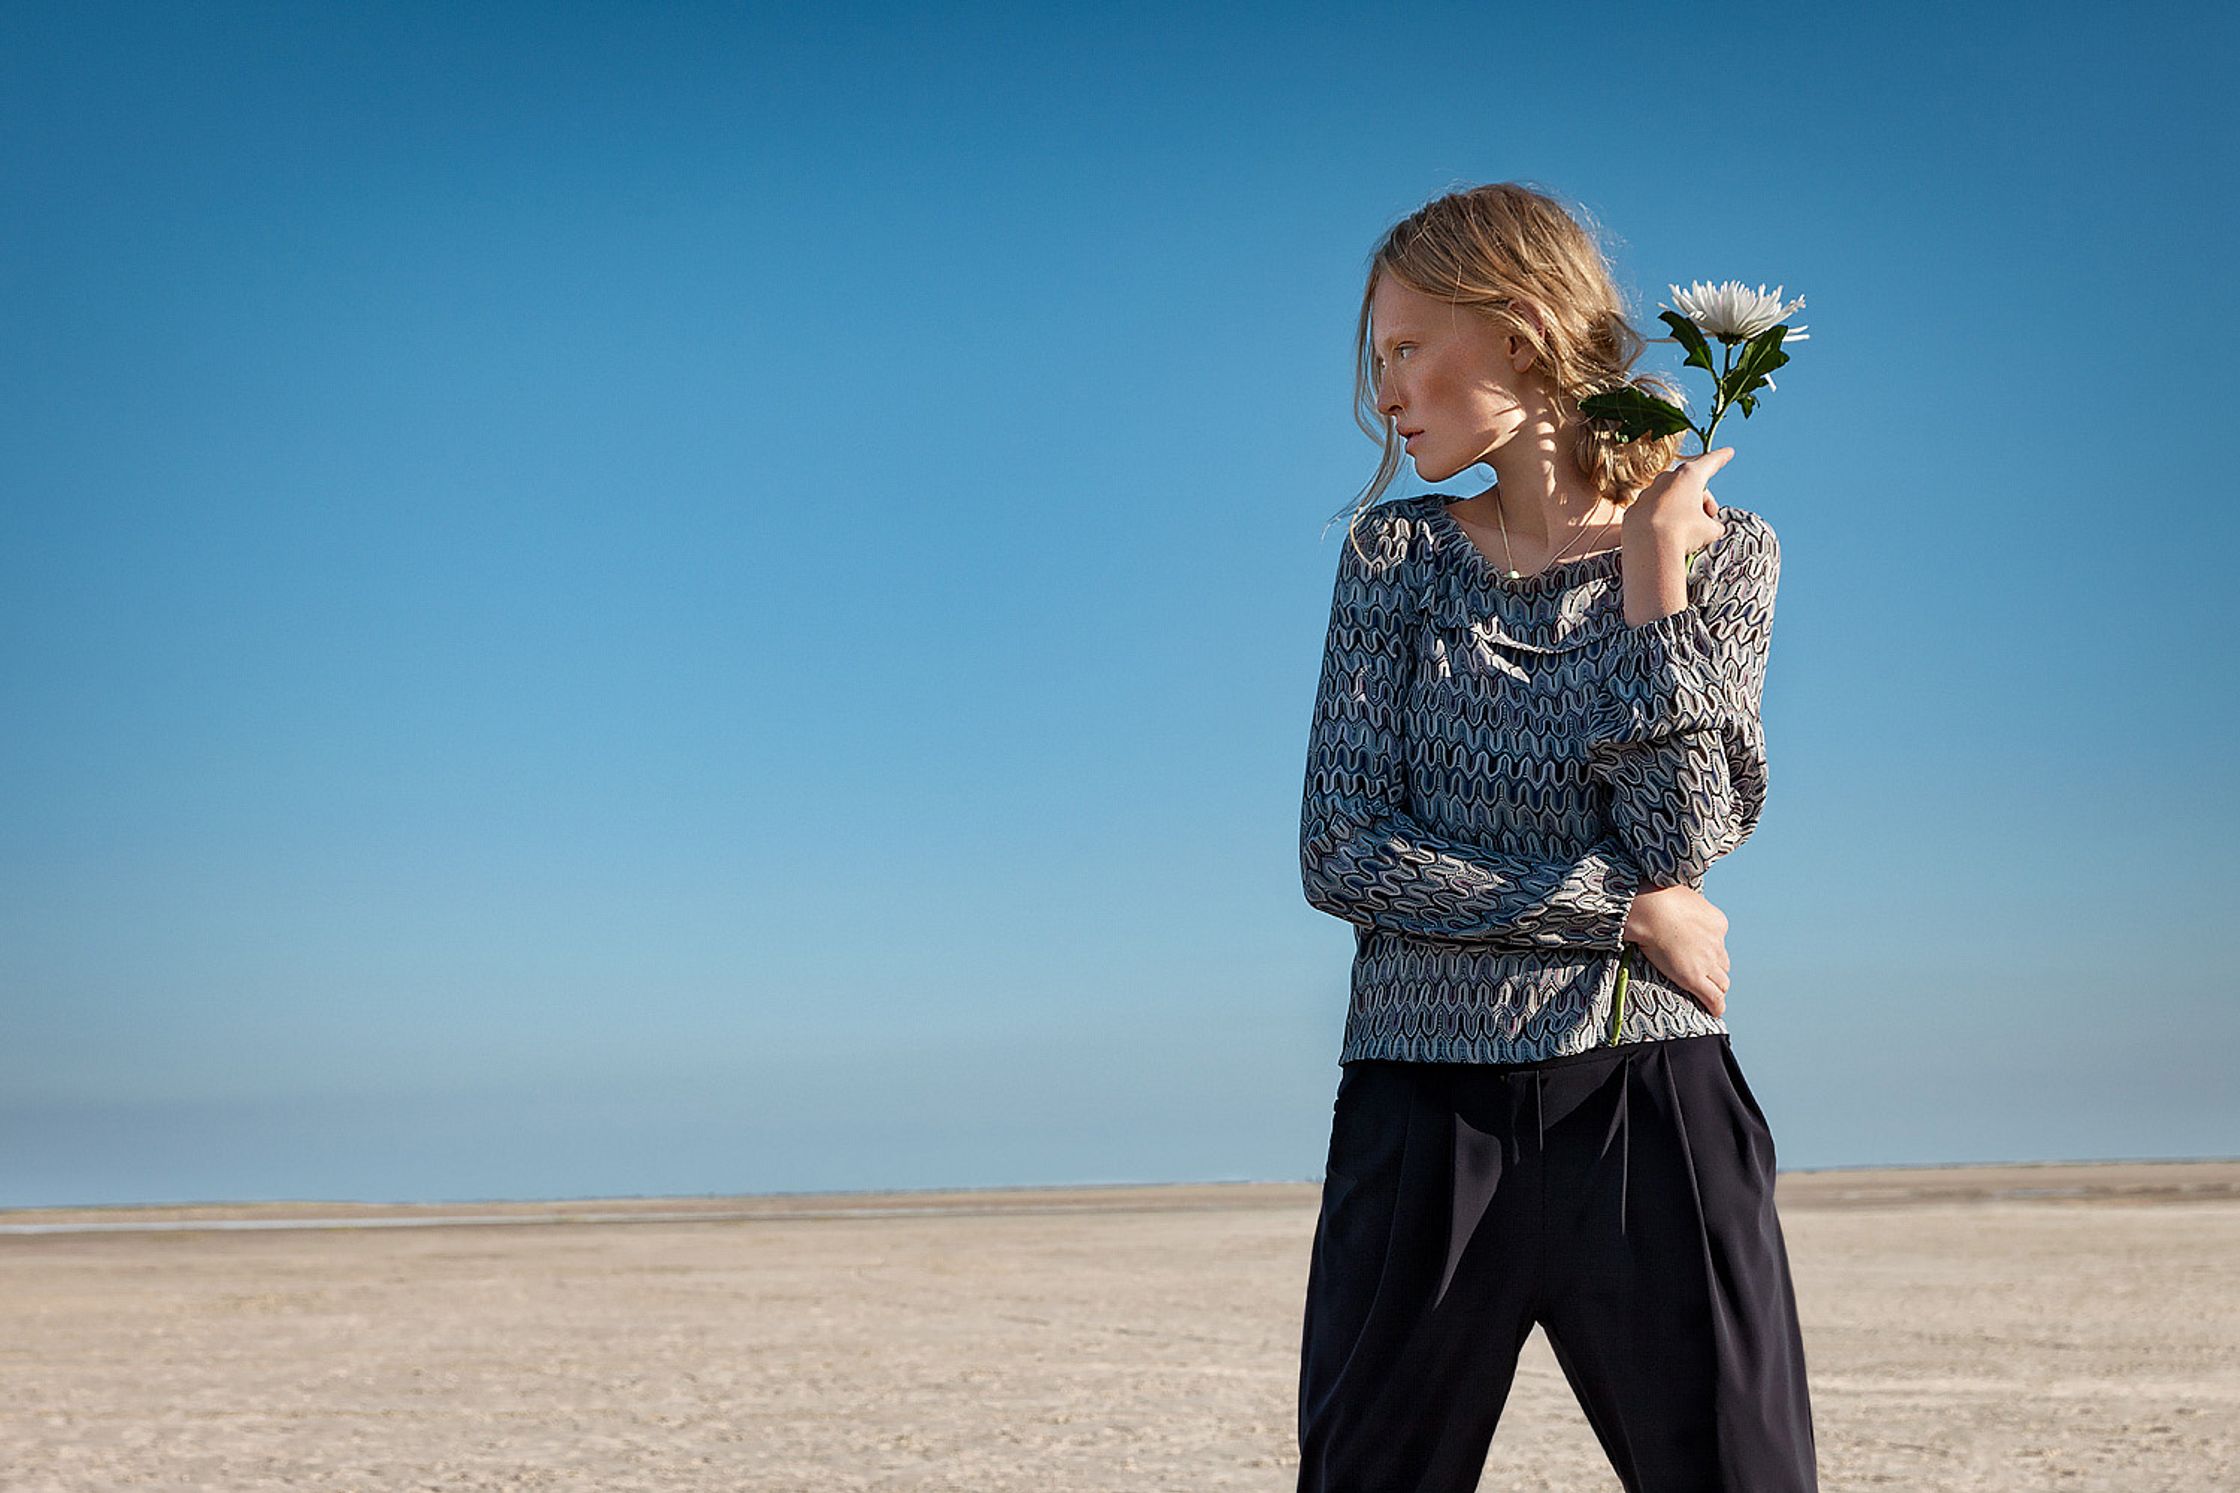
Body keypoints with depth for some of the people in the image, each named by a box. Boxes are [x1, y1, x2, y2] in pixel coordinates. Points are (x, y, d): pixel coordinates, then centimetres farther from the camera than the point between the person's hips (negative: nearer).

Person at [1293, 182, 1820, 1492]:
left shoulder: (1719, 553, 5)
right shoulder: (1399, 552, 7)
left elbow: (1678, 840, -8)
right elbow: (1341, 853, -3)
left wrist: (1652, 568, -9)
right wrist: (1624, 907, -8)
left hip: (1651, 1104, -1)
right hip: (1425, 1116, 1)